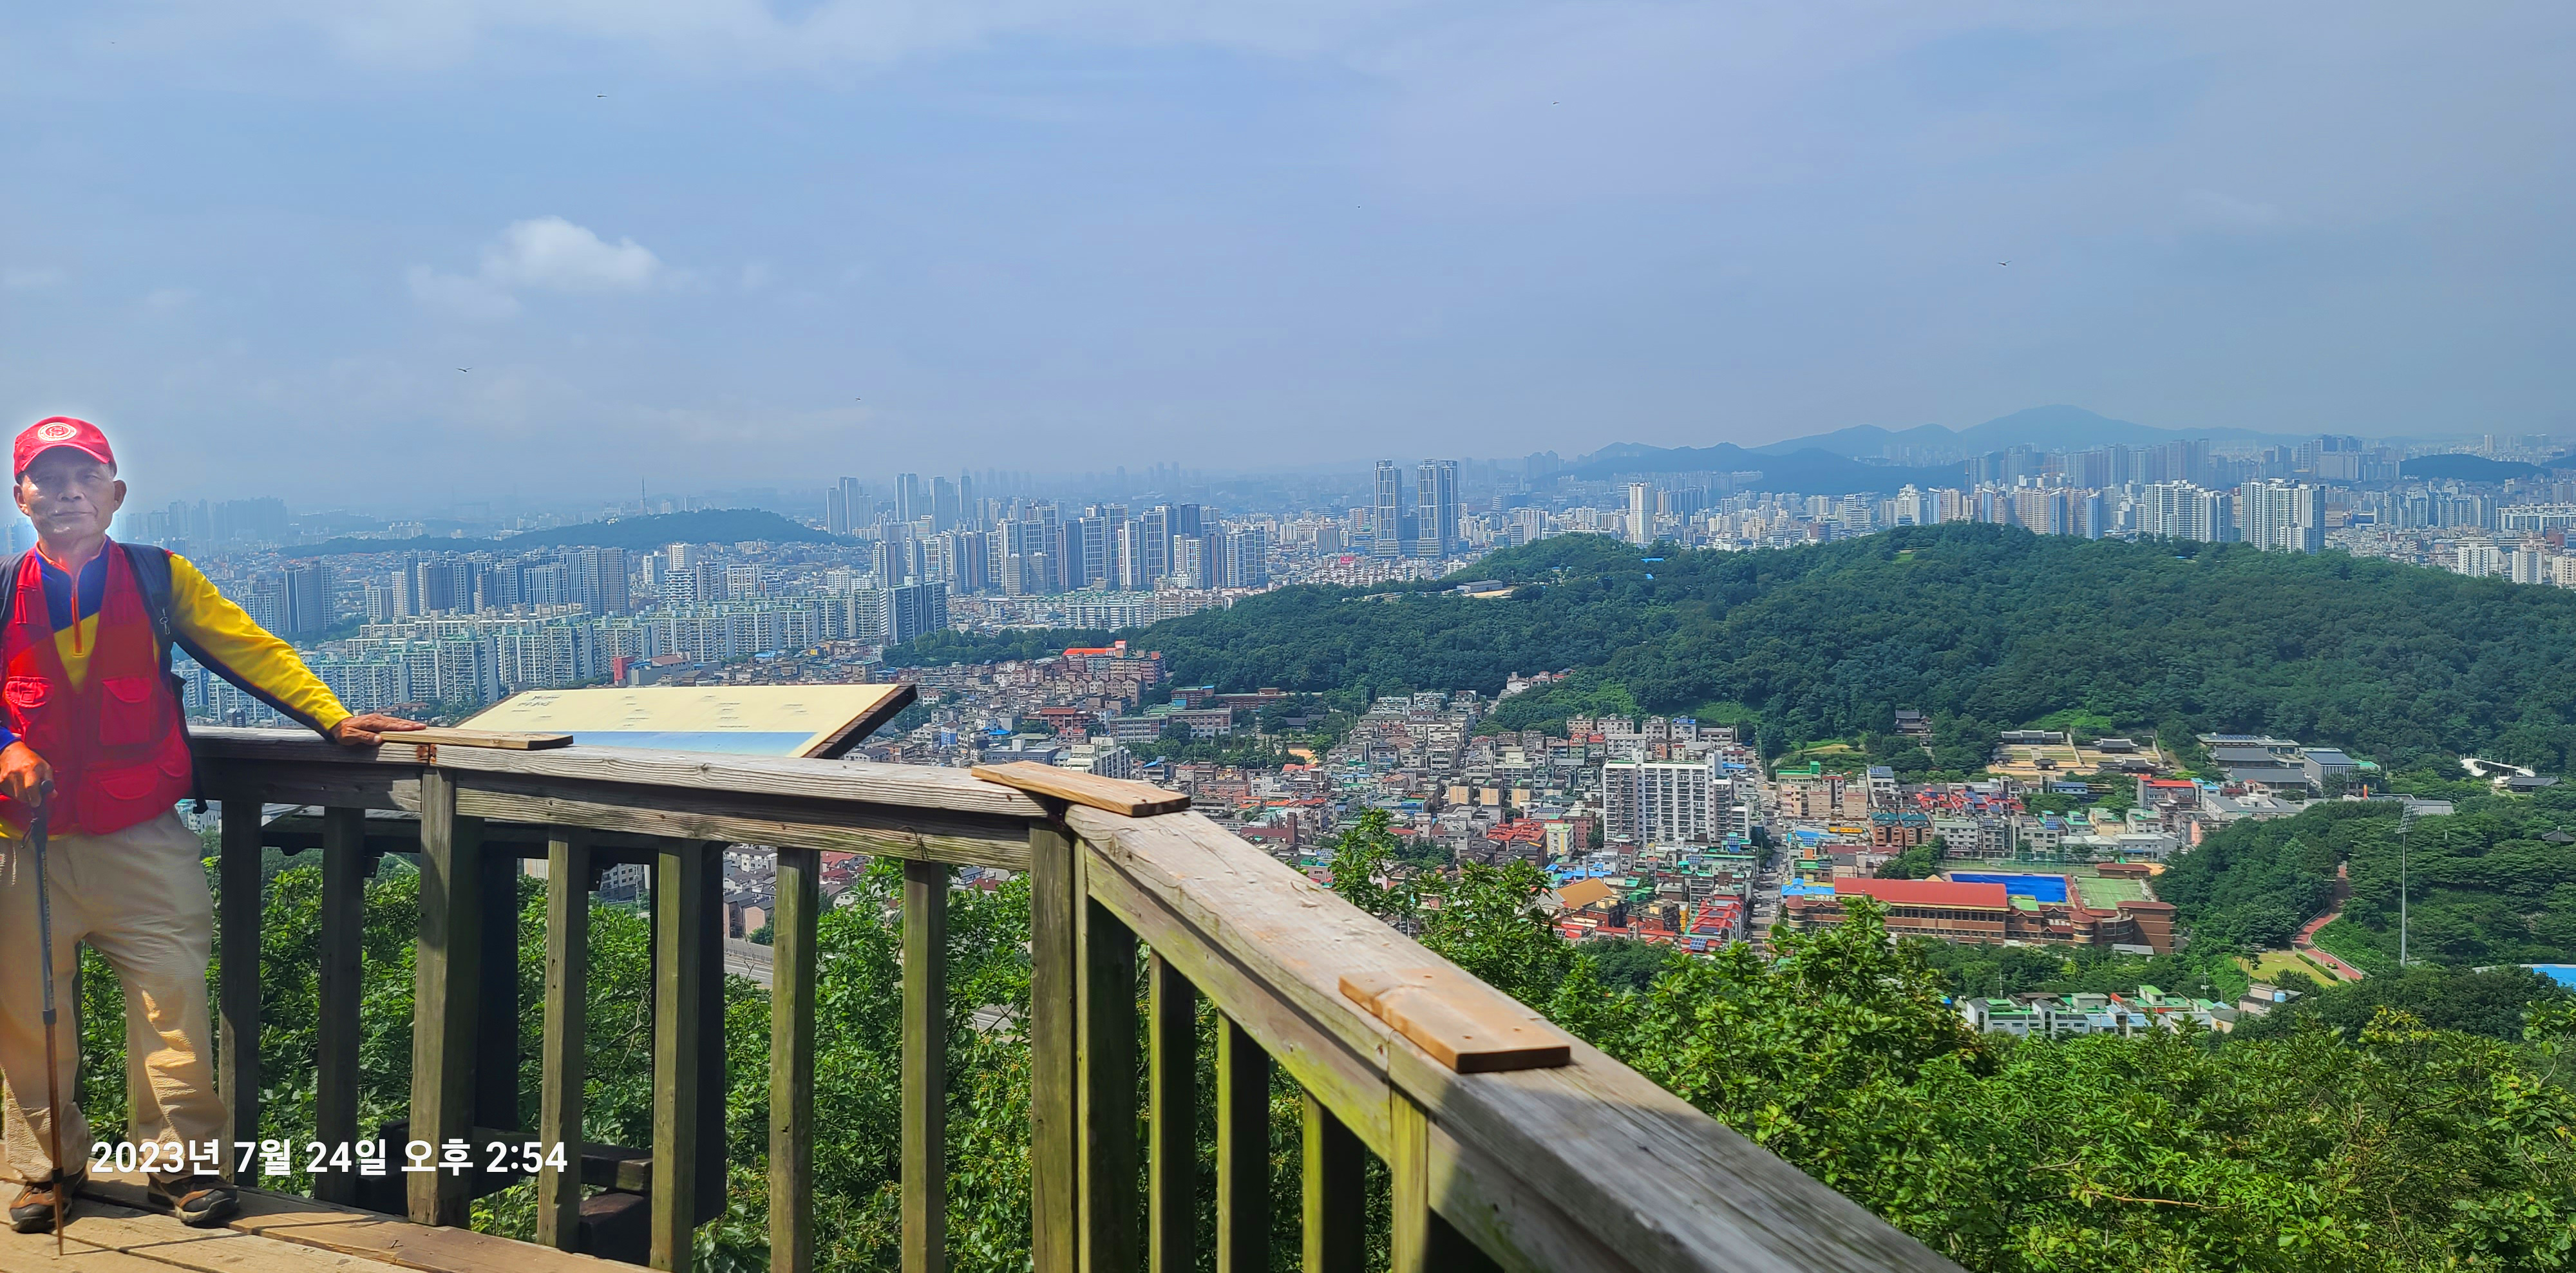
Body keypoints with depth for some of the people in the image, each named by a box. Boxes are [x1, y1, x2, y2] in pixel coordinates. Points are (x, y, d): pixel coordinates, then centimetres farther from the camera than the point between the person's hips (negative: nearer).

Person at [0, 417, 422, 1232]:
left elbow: (249, 649, 0)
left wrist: (332, 719, -9)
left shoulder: (159, 578, 5)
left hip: (143, 842, -1)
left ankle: (182, 1160, 10)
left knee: (173, 1000, -4)